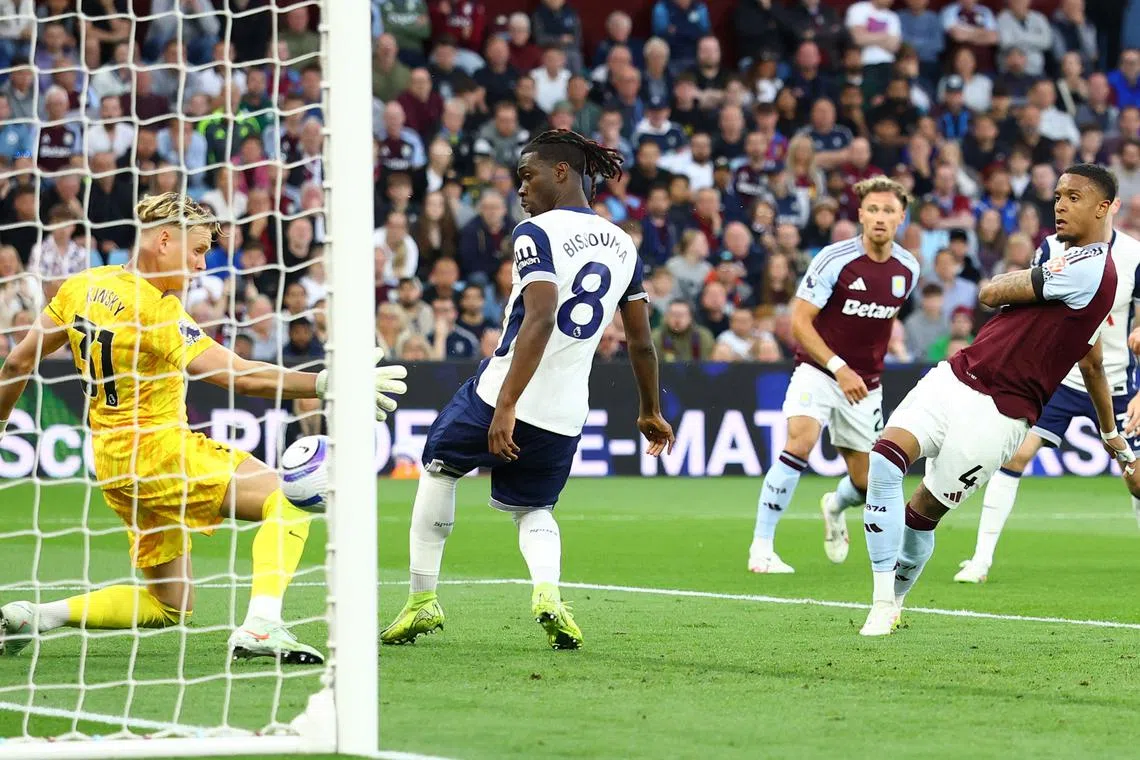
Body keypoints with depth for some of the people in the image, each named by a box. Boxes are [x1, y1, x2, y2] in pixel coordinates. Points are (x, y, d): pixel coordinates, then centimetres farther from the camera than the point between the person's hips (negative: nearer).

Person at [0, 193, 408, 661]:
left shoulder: (81, 287, 6)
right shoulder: (155, 312, -19)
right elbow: (240, 376, -26)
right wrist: (328, 383, -28)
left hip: (111, 460, 9)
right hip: (157, 450, -9)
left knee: (169, 607, 16)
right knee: (289, 499, -14)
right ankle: (260, 627, -30)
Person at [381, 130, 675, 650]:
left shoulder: (538, 234, -11)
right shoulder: (623, 245, 9)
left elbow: (539, 321, -24)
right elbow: (641, 343, 14)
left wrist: (507, 406, -30)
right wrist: (650, 413, 28)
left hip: (501, 398, -5)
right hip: (566, 415, 5)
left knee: (438, 466, 21)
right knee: (531, 507, 25)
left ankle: (423, 600, 21)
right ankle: (547, 592, -7)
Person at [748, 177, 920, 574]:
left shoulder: (908, 269, 0)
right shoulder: (834, 260, -16)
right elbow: (799, 321, -16)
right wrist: (839, 367, -24)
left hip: (865, 386, 5)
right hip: (818, 371, -5)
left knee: (867, 484, 7)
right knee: (801, 440, -30)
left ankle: (834, 507, 46)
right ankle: (761, 549, -24)